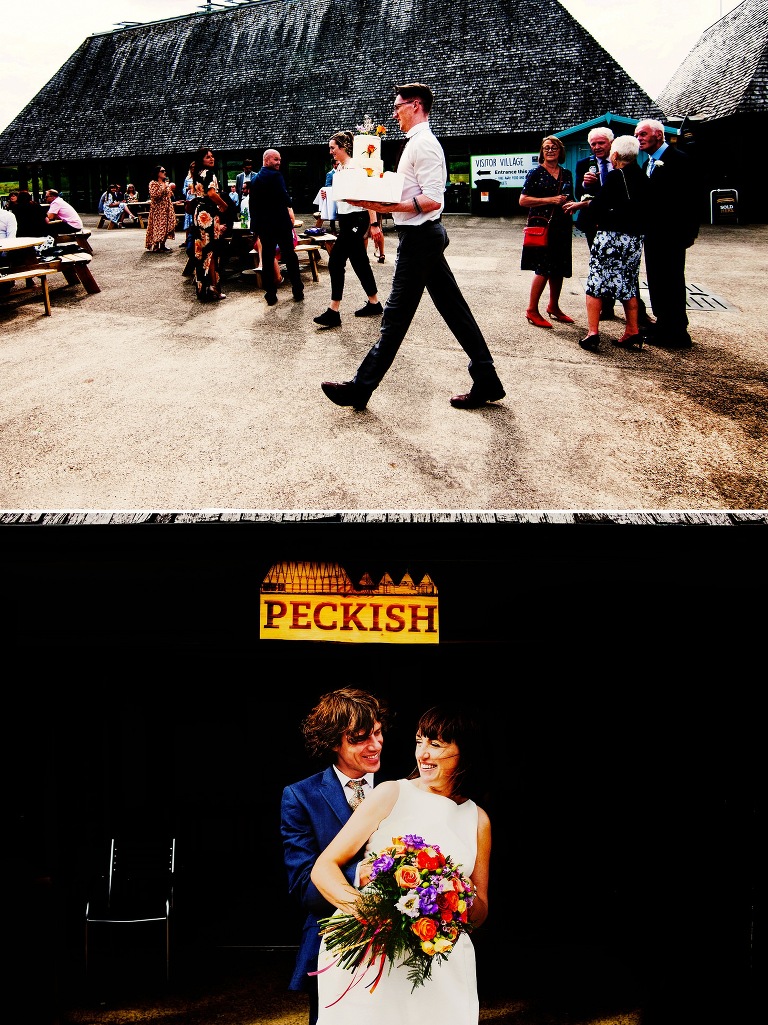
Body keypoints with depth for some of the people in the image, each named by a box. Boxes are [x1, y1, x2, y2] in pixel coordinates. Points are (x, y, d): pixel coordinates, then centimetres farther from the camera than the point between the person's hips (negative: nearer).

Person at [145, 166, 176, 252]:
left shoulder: (166, 183, 17)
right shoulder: (153, 183, -5)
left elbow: (170, 196, 22)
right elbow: (154, 195, -18)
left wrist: (171, 189, 5)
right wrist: (163, 188, -17)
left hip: (167, 209, 8)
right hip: (158, 209, -7)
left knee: (166, 226, 4)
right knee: (158, 227, -10)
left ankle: (162, 245, 10)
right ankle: (156, 246, -9)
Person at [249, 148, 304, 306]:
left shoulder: (255, 180, 10)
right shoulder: (275, 176, -11)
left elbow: (252, 204, 14)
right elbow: (284, 196, -20)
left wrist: (255, 224, 19)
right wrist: (290, 210, -2)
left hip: (263, 225, 6)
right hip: (280, 222, -6)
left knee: (267, 258, 7)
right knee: (289, 256, 4)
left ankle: (270, 295, 7)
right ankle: (298, 291, 8)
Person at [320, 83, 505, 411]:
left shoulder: (423, 144, -14)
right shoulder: (418, 143, 18)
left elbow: (432, 200, -23)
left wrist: (387, 207, -27)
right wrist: (382, 201, 13)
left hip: (418, 236, -11)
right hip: (426, 235, 11)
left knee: (396, 315, -4)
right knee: (453, 309, 9)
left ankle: (361, 387, 3)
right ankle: (486, 381, 12)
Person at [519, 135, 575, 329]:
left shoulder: (566, 174, 13)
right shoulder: (536, 173, -3)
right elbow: (523, 200, -9)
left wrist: (569, 204, 0)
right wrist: (550, 200, -15)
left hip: (562, 226, 6)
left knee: (559, 268, 10)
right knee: (543, 269, -8)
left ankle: (553, 306, 24)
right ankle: (532, 310, 0)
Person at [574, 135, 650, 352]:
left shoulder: (615, 177, -13)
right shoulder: (643, 179, 7)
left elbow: (598, 207, -16)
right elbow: (644, 209, 12)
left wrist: (596, 220, 5)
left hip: (609, 237, -6)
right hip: (634, 239, 7)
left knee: (595, 284, 0)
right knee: (628, 285, 16)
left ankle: (593, 333, -5)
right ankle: (632, 332, 16)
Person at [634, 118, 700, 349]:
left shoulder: (678, 159, -12)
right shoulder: (651, 163, 16)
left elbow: (688, 197, -16)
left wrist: (688, 232, -20)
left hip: (671, 234, -9)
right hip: (653, 233, 9)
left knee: (671, 281, -5)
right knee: (656, 280, 15)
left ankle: (676, 333, 0)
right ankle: (664, 324, 27)